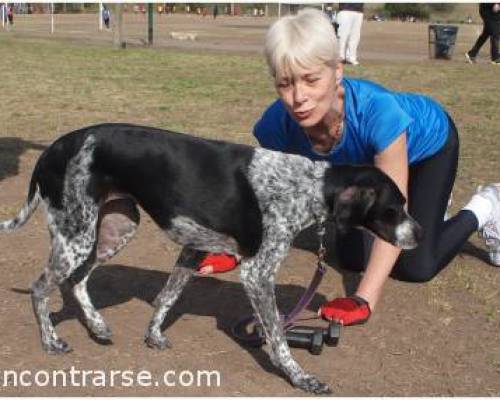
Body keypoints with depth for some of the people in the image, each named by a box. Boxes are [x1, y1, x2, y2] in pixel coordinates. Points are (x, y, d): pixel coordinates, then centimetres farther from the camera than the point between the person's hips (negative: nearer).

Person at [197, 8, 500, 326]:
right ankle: (424, 201, 32)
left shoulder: (376, 110, -46)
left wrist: (365, 299, -50)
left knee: (416, 267, -11)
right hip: (367, 158, 4)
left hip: (428, 142, -4)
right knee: (352, 257, 6)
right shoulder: (277, 124, -34)